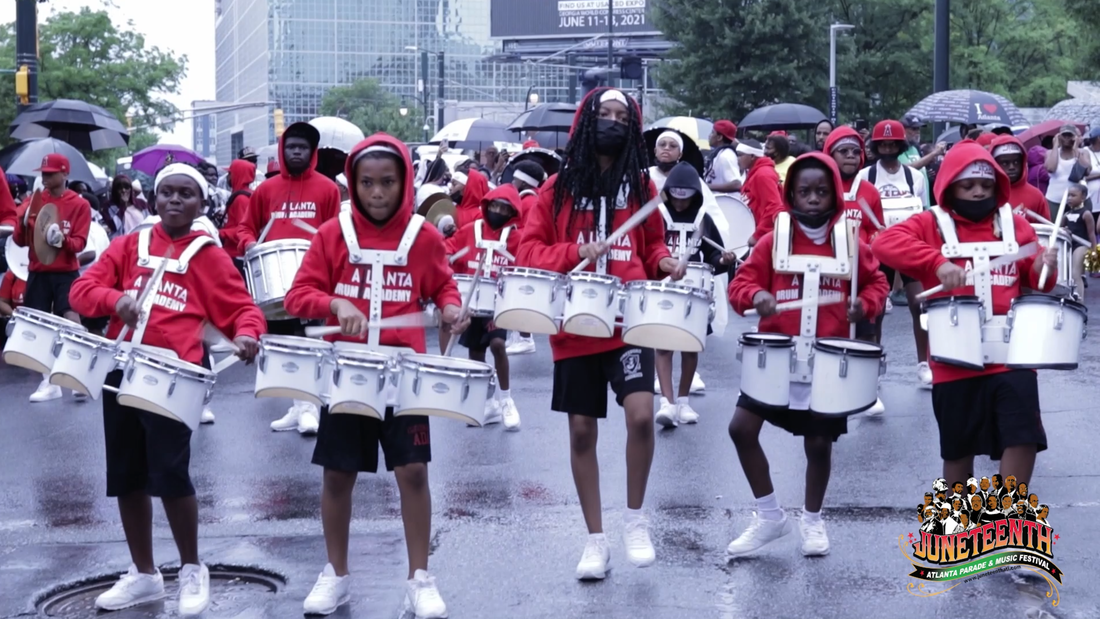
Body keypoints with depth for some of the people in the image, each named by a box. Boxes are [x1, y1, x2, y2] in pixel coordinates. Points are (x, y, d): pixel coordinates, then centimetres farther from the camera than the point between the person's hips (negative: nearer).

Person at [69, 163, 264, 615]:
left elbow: (242, 308, 2)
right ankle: (143, 574, 26)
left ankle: (192, 570, 10)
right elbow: (82, 290, 4)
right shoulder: (129, 246, 10)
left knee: (170, 472, -12)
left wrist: (247, 335, -21)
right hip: (122, 370, 4)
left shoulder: (208, 257, 3)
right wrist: (115, 299, -17)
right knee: (126, 475, 10)